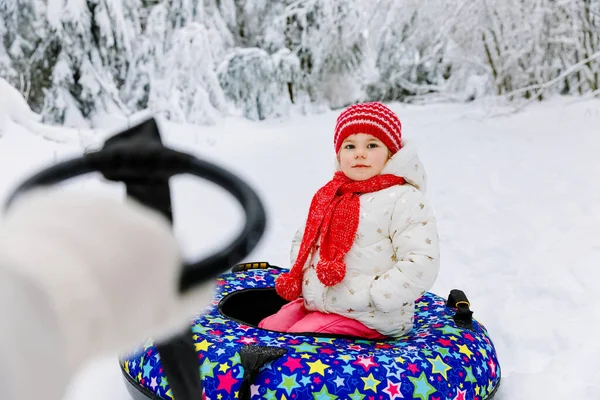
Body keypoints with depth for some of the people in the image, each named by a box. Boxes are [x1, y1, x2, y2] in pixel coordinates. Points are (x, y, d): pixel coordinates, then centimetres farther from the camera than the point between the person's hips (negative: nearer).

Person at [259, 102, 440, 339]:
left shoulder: (403, 199, -14)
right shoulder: (329, 196, 9)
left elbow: (420, 264, -22)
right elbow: (303, 239, 24)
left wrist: (372, 297, -23)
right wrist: (301, 275, 6)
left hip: (368, 319, -8)